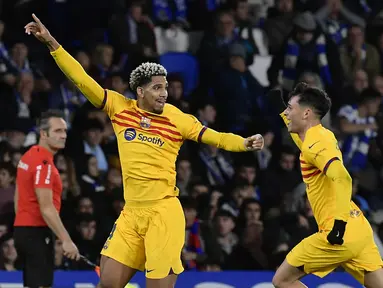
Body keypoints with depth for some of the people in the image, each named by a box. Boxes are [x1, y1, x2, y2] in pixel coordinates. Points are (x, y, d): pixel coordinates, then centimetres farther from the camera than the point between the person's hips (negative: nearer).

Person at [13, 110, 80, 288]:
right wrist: (66, 240, -24)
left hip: (22, 229, 10)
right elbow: (46, 208, -23)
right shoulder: (44, 163, -17)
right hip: (37, 233, -10)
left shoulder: (28, 156, 12)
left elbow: (18, 197, 19)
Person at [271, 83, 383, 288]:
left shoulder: (315, 143, -13)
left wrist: (340, 222, -33)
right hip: (358, 230, 9)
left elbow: (342, 178, -30)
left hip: (340, 233, -9)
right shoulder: (322, 135, 15)